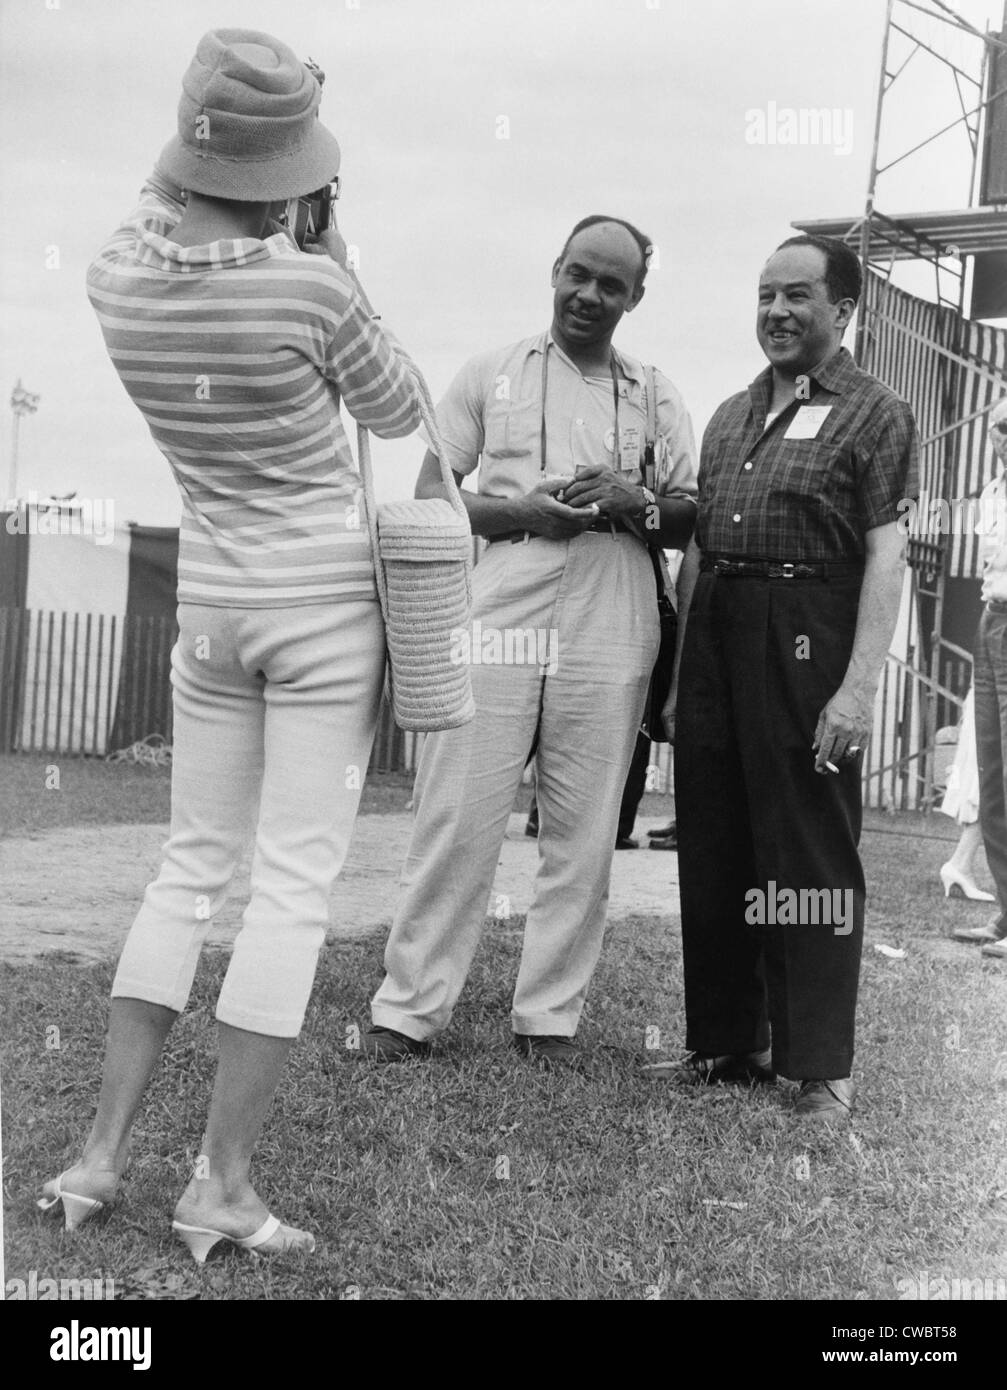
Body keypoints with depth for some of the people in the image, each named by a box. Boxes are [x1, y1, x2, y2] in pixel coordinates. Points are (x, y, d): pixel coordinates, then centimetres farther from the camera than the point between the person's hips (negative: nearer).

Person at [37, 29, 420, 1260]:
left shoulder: (116, 281, -6)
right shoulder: (309, 287, -19)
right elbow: (398, 413, 0)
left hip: (210, 605, 5)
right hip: (325, 605, -5)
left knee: (191, 866, 14)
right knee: (294, 883, -1)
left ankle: (100, 1152, 12)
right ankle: (222, 1183, 1)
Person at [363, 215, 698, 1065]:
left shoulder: (656, 397, 14)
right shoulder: (492, 375, 11)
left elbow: (694, 520, 13)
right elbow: (430, 498, 8)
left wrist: (633, 501, -8)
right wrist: (520, 511, -9)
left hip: (608, 639, 2)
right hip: (497, 621, -1)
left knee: (583, 835, 4)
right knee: (457, 821, -3)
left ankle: (551, 1016, 14)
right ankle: (410, 1009, 5)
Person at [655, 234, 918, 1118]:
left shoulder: (875, 414, 0)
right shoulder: (731, 416, 18)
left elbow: (885, 554, -8)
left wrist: (860, 686, -17)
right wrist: (679, 674, 16)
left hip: (805, 642, -6)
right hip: (717, 636, 6)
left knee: (811, 853, -1)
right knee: (711, 849, 9)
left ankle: (820, 1064, 7)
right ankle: (726, 1042, 21)